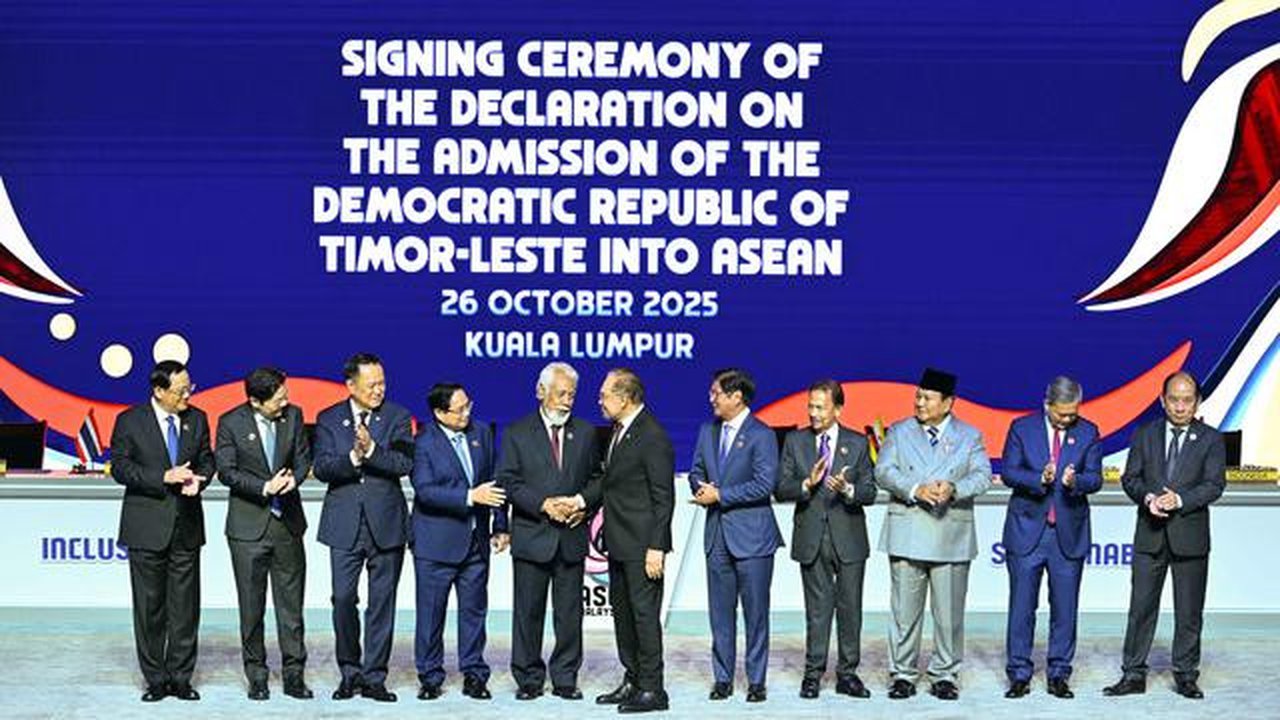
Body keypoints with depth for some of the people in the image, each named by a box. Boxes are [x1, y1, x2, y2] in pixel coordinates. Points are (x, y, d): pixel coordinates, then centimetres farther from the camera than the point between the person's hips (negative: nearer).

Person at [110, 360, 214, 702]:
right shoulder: (130, 421, -4)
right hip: (147, 527, -3)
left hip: (186, 525, 3)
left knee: (185, 606, 4)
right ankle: (155, 679, 13)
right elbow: (120, 468, -8)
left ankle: (180, 677, 13)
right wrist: (164, 477, -18)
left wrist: (198, 480, -11)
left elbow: (207, 460, 12)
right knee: (149, 606, 3)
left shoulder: (197, 419, 7)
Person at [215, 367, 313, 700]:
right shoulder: (231, 422, -7)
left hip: (288, 522, 3)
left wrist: (294, 478, -13)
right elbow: (225, 471, -8)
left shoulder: (293, 415, 1)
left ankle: (294, 675, 10)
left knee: (291, 603, 4)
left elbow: (304, 457, 9)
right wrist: (265, 488, -19)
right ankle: (257, 676, 15)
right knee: (252, 606, 5)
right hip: (248, 525, -2)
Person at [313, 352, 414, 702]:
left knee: (382, 603, 4)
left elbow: (405, 464, -9)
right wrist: (352, 457, -22)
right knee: (343, 599, -1)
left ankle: (374, 678, 12)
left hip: (386, 522, 0)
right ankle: (349, 673, 16)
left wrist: (372, 450, -23)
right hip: (345, 523, 0)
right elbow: (322, 468, -5)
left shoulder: (397, 417, 3)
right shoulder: (329, 419, 5)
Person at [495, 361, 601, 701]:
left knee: (569, 612, 5)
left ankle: (565, 679, 14)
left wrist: (583, 505, -8)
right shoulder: (518, 433, 2)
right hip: (531, 536, -2)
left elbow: (597, 479, 11)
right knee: (528, 611, 3)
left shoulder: (585, 433, 10)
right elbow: (508, 481, -4)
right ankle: (528, 679, 12)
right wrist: (544, 504, -15)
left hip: (572, 536, 2)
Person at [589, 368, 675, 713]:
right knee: (622, 611, 16)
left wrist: (656, 547, -20)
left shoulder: (653, 437, -18)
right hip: (619, 542, 10)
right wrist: (583, 499, 7)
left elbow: (663, 498, -18)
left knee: (645, 612, -4)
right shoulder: (618, 430, 10)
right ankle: (632, 681, 26)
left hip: (642, 543, -10)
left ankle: (652, 689, 4)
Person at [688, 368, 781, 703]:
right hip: (717, 535, 6)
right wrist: (701, 489, -5)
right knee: (720, 612, 8)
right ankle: (722, 678, 16)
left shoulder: (761, 435, -8)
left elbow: (764, 485, -16)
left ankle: (756, 680, 9)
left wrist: (720, 495, -14)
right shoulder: (707, 431, 12)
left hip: (752, 535, -6)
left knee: (755, 611, 1)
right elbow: (696, 472, 18)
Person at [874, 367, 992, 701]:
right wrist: (916, 490, -17)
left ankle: (945, 675, 13)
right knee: (904, 608, 2)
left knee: (949, 610, 3)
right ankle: (903, 674, 10)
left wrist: (954, 489, -19)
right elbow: (884, 471, -2)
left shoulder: (970, 436, 9)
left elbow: (982, 476, 0)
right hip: (907, 533, 0)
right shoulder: (899, 432, 10)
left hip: (952, 535, 0)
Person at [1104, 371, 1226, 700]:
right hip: (1150, 536, 1)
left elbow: (1215, 485, -6)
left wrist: (1180, 499, -19)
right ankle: (1134, 675, 8)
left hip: (1190, 536, -1)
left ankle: (1186, 675, 17)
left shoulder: (1210, 439, 2)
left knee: (1189, 612, 5)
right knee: (1141, 608, 2)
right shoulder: (1144, 435, 8)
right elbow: (1130, 478, 5)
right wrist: (1148, 497, -15)